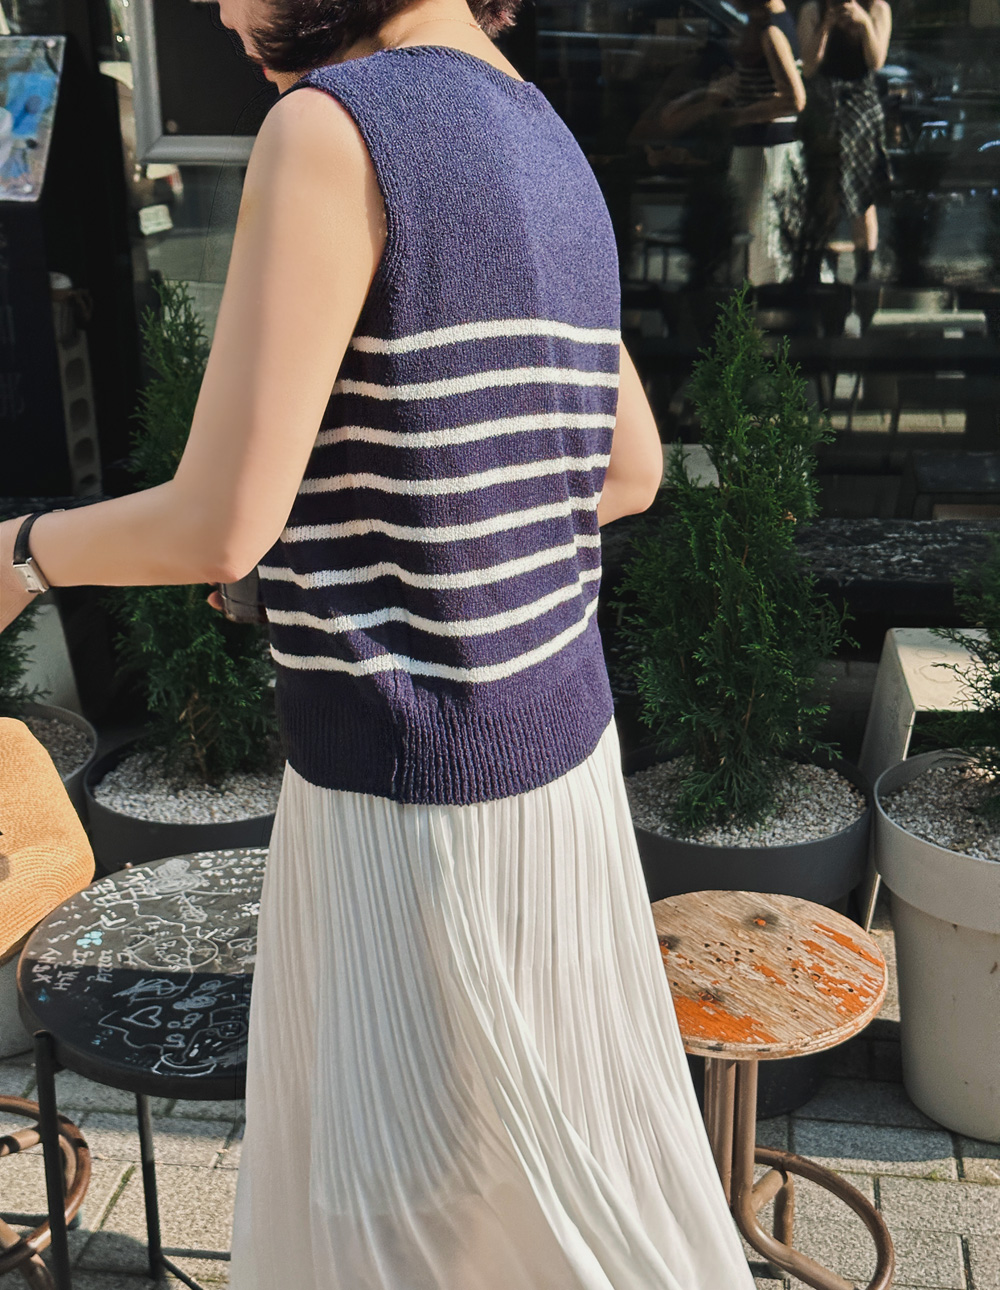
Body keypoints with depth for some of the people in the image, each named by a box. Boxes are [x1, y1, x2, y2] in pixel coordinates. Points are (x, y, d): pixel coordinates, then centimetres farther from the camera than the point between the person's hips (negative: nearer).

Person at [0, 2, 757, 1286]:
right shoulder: (549, 160, 8)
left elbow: (218, 526, -23)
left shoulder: (332, 129, -19)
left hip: (416, 801, -9)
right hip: (545, 737, 9)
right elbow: (630, 473, 15)